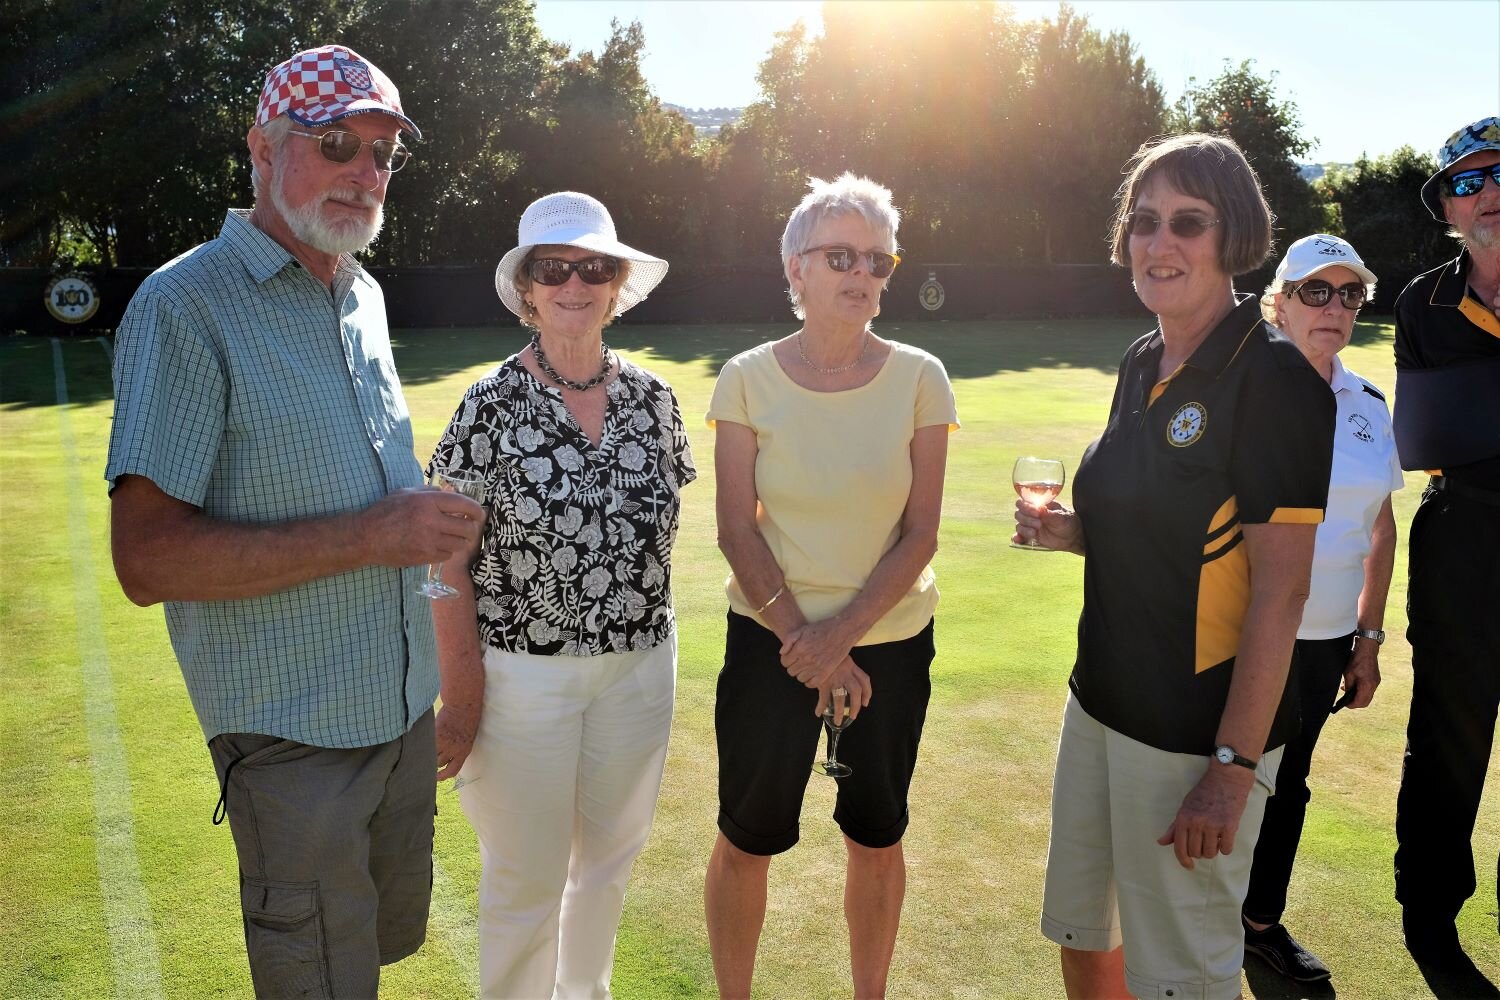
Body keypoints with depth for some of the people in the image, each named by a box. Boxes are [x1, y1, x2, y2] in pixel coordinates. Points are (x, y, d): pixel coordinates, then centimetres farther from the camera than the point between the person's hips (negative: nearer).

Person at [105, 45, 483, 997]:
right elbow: (147, 559, -21)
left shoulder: (365, 297, 9)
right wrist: (371, 536, -25)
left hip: (403, 704, 7)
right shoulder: (186, 306, -15)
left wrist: (431, 517, 3)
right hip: (296, 730, -7)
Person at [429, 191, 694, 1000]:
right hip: (524, 673, -4)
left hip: (639, 667, 5)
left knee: (611, 860, 21)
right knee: (527, 880, 9)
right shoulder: (491, 404, -12)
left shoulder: (651, 397, 0)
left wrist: (648, 638, 9)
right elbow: (449, 564, -11)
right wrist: (461, 700, -12)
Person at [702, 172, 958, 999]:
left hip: (890, 641, 1)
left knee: (876, 835, 15)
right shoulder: (748, 379, -6)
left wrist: (842, 633, -16)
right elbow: (738, 530, -6)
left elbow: (920, 534, -7)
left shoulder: (918, 379, -6)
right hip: (771, 641, -1)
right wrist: (802, 638, -14)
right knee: (748, 837, 9)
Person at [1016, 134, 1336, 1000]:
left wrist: (1233, 766, -19)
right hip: (1104, 701, 8)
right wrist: (1071, 532, -1)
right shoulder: (1143, 363, 7)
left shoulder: (1273, 376, -16)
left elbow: (1280, 591, -18)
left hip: (1198, 728, -7)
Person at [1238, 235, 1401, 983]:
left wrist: (1369, 635, 10)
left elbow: (1380, 528, 12)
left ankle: (1263, 920, 38)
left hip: (1324, 640, 5)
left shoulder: (1369, 405, 5)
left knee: (1287, 783, 18)